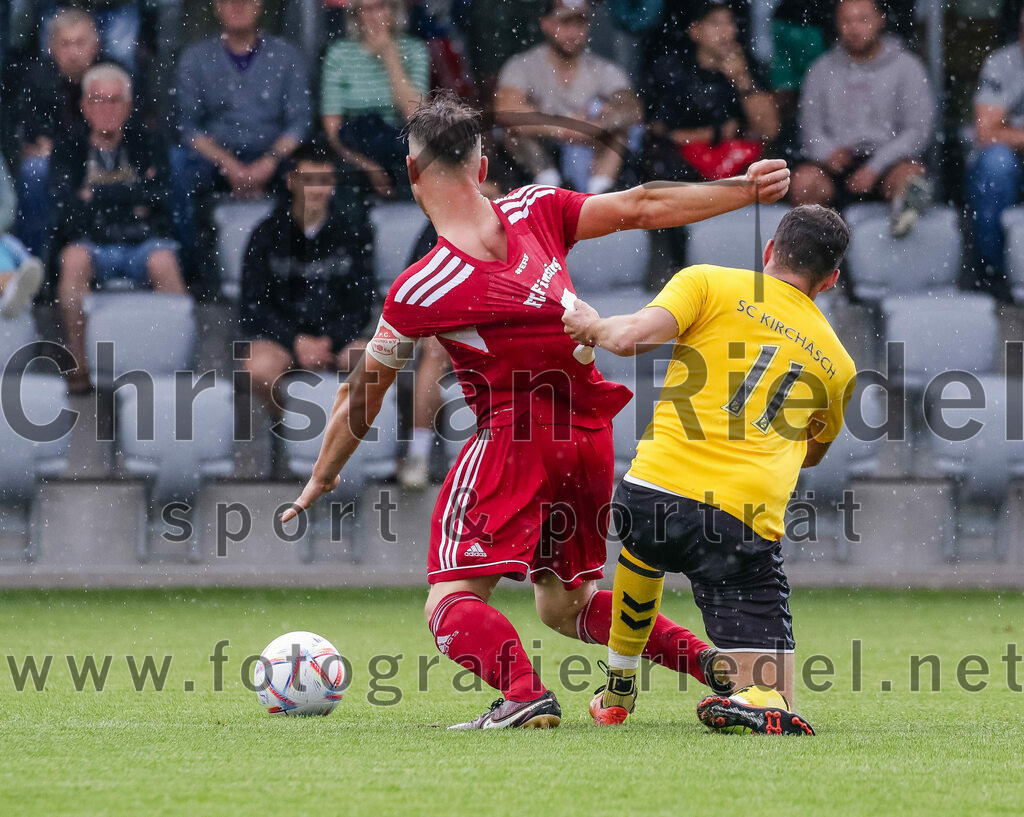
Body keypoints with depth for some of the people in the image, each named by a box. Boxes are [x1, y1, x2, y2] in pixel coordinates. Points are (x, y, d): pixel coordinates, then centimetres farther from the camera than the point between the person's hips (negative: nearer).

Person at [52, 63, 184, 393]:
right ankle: (77, 364, -32)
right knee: (74, 258, -34)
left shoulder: (147, 147, 10)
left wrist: (96, 195, -7)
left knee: (163, 262, -34)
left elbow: (157, 197, -5)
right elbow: (67, 207, -6)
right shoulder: (69, 149, 9)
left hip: (144, 243, 0)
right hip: (95, 244, 0)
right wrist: (131, 200, -7)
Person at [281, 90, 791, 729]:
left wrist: (321, 481, 14)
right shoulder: (535, 211, -2)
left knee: (452, 603, -5)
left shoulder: (417, 292, -11)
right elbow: (643, 207, 2)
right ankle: (711, 662, 7)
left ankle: (524, 691, -33)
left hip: (513, 437, -6)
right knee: (566, 603, 22)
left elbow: (363, 395, 1)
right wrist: (748, 189, 11)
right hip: (590, 434, 6)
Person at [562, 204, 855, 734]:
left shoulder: (709, 283, 9)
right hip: (748, 525, 0)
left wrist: (594, 326, 15)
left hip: (658, 487, 0)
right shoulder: (836, 362, 20)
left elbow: (633, 338, -6)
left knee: (644, 548, 39)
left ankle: (618, 690, 45)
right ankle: (747, 705, -32)